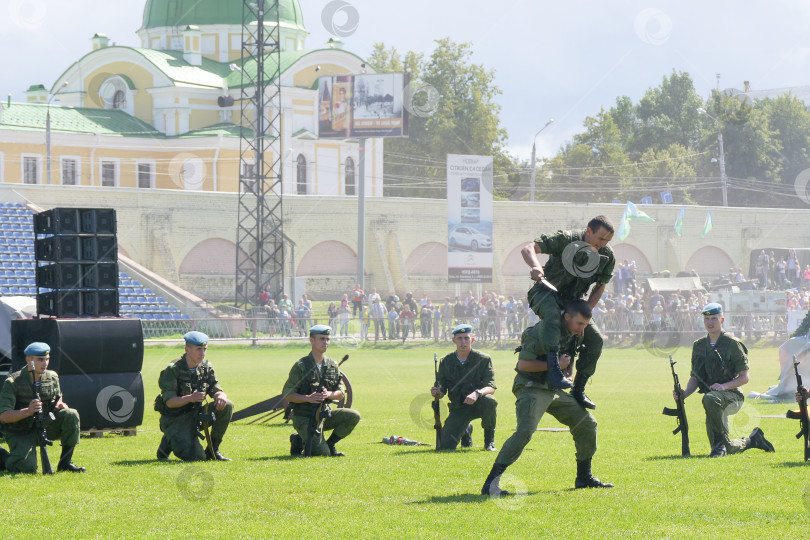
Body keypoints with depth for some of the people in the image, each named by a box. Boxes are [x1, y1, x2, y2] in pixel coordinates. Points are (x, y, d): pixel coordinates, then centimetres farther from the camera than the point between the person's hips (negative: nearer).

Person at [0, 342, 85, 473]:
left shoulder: (52, 377, -1)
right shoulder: (12, 382, -17)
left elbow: (58, 398, 18)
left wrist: (60, 405, -9)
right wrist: (28, 411, -38)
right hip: (21, 434, -5)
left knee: (71, 415, -19)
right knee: (27, 468, -26)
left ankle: (65, 462, -9)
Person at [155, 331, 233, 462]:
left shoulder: (207, 368, 3)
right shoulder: (173, 370, -16)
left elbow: (217, 391, 1)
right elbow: (169, 402, -20)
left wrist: (220, 396, -25)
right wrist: (191, 398, -38)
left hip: (195, 415, 6)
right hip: (174, 420, -6)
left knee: (227, 406, -16)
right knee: (196, 457, -23)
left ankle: (213, 450, -4)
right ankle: (168, 443, 9)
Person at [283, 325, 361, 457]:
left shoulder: (332, 366, 7)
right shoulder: (301, 366, -9)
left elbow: (340, 394, 7)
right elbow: (288, 394, -11)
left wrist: (329, 394, -16)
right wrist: (308, 398, -27)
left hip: (324, 415, 6)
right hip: (304, 418, -6)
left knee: (354, 416, -15)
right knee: (322, 453, -21)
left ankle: (329, 444, 2)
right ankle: (298, 441, 9)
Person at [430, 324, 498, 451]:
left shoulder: (483, 359, -6)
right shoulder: (446, 362, 2)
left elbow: (491, 387, -16)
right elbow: (442, 389, 4)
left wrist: (477, 393, -38)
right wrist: (437, 393, -22)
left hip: (478, 404, -2)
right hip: (458, 409, 2)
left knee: (489, 401, -39)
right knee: (446, 446, -15)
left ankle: (489, 441, -12)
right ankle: (466, 431, 24)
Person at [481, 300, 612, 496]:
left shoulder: (577, 333, 5)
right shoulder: (546, 331, -22)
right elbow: (523, 364, -23)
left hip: (556, 391, 9)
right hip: (532, 388, -9)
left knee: (587, 424, 10)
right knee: (525, 431, -28)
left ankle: (584, 478, 25)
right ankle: (491, 483, -30)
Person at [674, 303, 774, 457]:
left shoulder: (732, 344, -5)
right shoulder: (699, 346, 13)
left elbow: (744, 377, -7)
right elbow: (694, 378, 13)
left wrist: (724, 386, -24)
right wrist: (684, 394, -8)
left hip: (732, 396, -6)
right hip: (716, 400, 6)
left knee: (710, 399, -41)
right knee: (727, 449, 3)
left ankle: (720, 443, -31)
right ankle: (752, 440, 33)